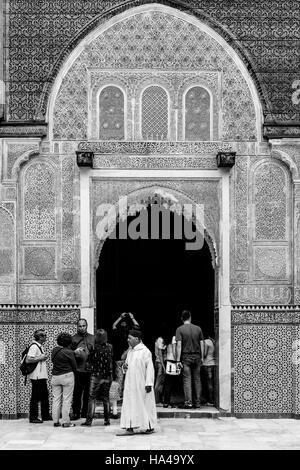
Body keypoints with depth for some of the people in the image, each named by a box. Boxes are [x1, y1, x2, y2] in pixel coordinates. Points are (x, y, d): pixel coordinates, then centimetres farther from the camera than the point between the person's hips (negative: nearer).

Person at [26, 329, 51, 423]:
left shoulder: (40, 346, 15)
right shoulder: (34, 347, -15)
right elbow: (28, 360, -23)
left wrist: (43, 357, 10)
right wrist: (40, 358, -18)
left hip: (42, 376, 10)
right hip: (36, 376, -10)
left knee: (44, 396, 14)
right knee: (35, 397, -3)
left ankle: (45, 415, 22)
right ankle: (33, 417, 4)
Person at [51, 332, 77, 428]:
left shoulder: (54, 350, 3)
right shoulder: (69, 352, -12)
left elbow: (53, 361, 11)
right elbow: (74, 366, -4)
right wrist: (73, 374, 14)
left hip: (55, 376, 5)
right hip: (67, 376, -5)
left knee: (56, 399, 10)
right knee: (66, 400, 0)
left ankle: (55, 421, 12)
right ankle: (66, 422, 1)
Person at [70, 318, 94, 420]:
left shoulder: (92, 338, 11)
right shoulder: (73, 338, 8)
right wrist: (75, 352, -13)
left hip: (90, 370, 1)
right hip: (78, 370, -1)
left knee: (88, 393, 5)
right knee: (76, 393, -3)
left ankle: (85, 413, 16)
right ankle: (76, 412, 6)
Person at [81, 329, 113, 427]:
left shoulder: (95, 347, -13)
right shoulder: (110, 347, -2)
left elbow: (89, 360, -5)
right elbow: (111, 362, 5)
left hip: (96, 375, -4)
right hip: (107, 376, 4)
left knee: (92, 398, 2)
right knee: (106, 398, 12)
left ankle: (89, 420, -2)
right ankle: (107, 420, 13)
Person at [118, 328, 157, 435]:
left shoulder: (145, 351, -10)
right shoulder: (130, 351, 12)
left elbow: (150, 368, -13)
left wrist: (149, 383, -18)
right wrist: (124, 367, 0)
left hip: (141, 384, -7)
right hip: (130, 384, 7)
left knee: (145, 403, 0)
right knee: (130, 404, 4)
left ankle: (149, 426, 10)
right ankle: (129, 427, 6)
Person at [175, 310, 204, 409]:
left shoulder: (180, 329, -5)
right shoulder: (198, 328, 5)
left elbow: (179, 345, -10)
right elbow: (201, 344, 7)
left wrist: (178, 360, -10)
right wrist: (201, 357, 15)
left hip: (186, 357, -3)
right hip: (197, 356, 3)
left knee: (187, 380, -1)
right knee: (197, 379, 8)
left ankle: (188, 402, -7)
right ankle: (197, 402, 9)